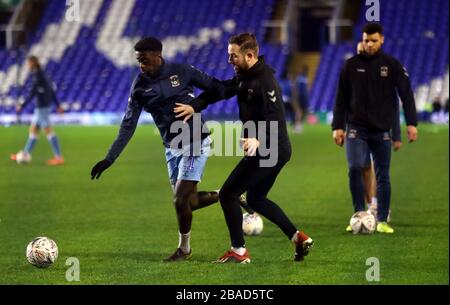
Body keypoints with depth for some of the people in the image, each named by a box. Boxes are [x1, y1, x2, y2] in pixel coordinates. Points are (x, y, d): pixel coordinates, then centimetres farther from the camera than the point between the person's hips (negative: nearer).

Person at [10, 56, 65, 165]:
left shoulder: (37, 75, -15)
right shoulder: (43, 74, 12)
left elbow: (32, 93, -19)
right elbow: (52, 90, 16)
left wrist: (22, 106, -15)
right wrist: (58, 105, 20)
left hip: (42, 108, -9)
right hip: (45, 106, 9)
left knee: (49, 131, -8)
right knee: (33, 129, 15)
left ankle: (59, 157, -9)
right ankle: (25, 154, 22)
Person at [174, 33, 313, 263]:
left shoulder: (264, 82, -22)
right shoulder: (244, 76, 9)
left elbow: (276, 120, -28)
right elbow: (221, 90, 11)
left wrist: (258, 140, -43)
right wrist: (195, 106, -3)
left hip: (268, 151, -10)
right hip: (277, 151, 10)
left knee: (227, 194, -4)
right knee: (256, 199, 22)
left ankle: (238, 251, 4)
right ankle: (298, 238, 20)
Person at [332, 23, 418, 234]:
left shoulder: (392, 65, 1)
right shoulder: (351, 65, 3)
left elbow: (406, 94, 0)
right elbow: (341, 98, 7)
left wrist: (411, 123, -8)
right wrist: (337, 126, 2)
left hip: (382, 129, 0)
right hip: (356, 128, 0)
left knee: (383, 176, 2)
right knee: (355, 168, -18)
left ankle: (382, 220, 11)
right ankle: (359, 213, -4)